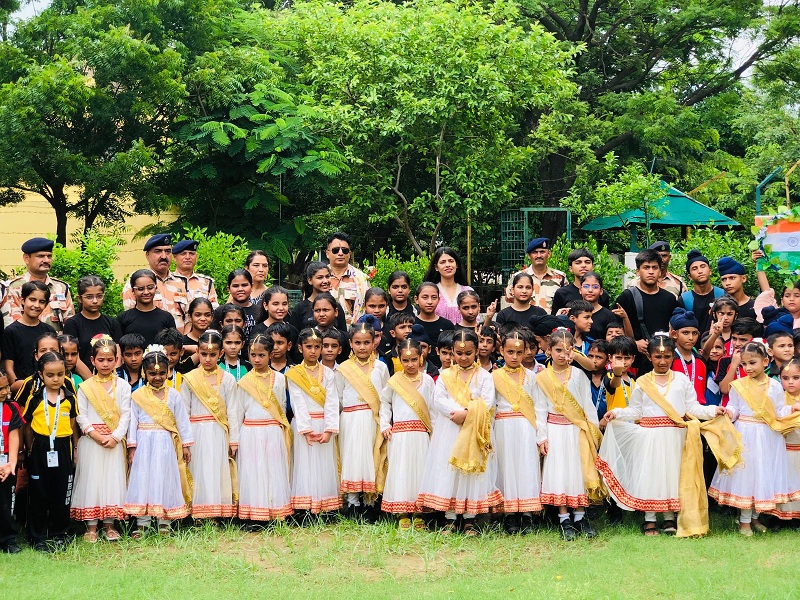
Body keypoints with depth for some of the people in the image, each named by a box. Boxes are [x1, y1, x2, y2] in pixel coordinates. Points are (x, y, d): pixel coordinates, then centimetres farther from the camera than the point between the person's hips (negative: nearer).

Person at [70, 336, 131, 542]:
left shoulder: (123, 386, 4)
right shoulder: (85, 387, 3)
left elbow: (126, 415, -1)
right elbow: (81, 415, -2)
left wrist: (115, 436, -13)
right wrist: (94, 434, -15)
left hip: (114, 440, 1)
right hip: (90, 440, -1)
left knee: (113, 478, 1)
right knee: (91, 479, -1)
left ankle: (109, 524, 8)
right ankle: (91, 526, 4)